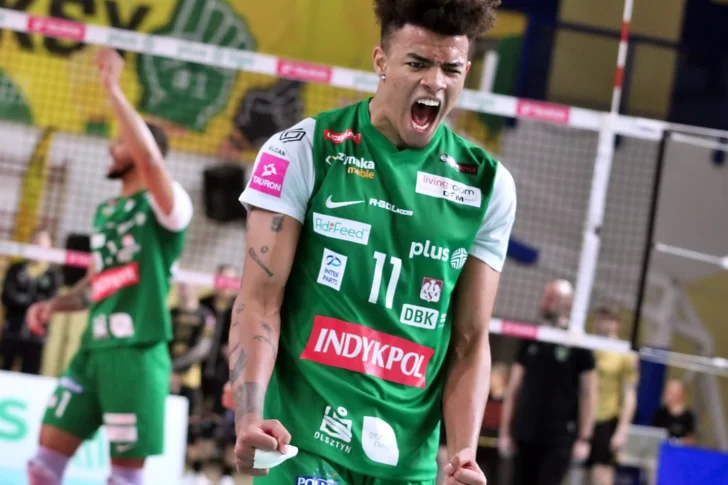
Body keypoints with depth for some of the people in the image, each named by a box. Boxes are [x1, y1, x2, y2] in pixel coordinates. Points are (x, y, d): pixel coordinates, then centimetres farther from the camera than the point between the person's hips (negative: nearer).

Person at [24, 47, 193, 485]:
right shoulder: (105, 213, 19)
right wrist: (54, 305, 9)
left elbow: (148, 157, -27)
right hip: (94, 347, 8)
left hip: (137, 352, -8)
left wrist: (113, 88, -22)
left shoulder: (165, 205, -5)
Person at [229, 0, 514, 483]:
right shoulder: (304, 151, -1)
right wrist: (249, 416, -19)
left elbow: (470, 343, 8)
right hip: (303, 441, -3)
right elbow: (259, 300, -5)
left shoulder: (488, 185, 7)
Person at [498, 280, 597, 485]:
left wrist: (584, 438, -8)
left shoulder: (578, 345, -2)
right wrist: (505, 431, 6)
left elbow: (588, 394, -3)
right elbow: (513, 389, 12)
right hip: (525, 436, 4)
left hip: (559, 438, -4)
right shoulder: (530, 342, 9)